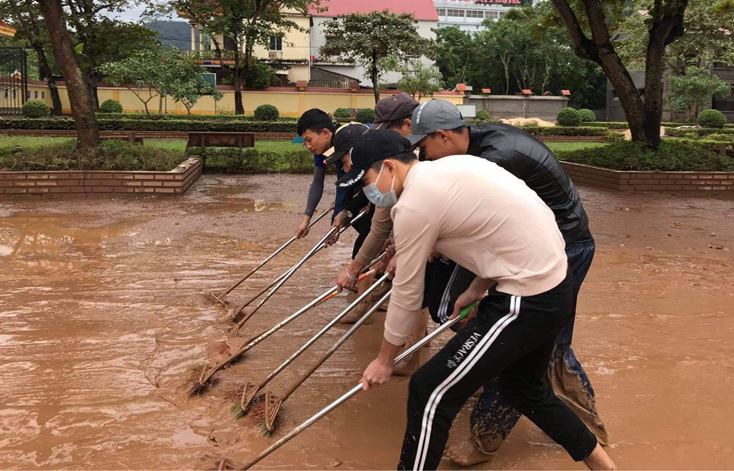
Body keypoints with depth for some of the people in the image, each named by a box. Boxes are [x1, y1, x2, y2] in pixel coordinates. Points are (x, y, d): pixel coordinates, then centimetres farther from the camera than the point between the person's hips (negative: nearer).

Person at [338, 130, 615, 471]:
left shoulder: (414, 204, -16)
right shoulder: (456, 165, 10)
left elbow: (407, 292, -7)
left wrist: (384, 360, 7)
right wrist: (477, 289, 20)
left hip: (528, 300, -10)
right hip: (555, 281, 10)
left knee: (430, 392, -3)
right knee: (523, 387, 29)